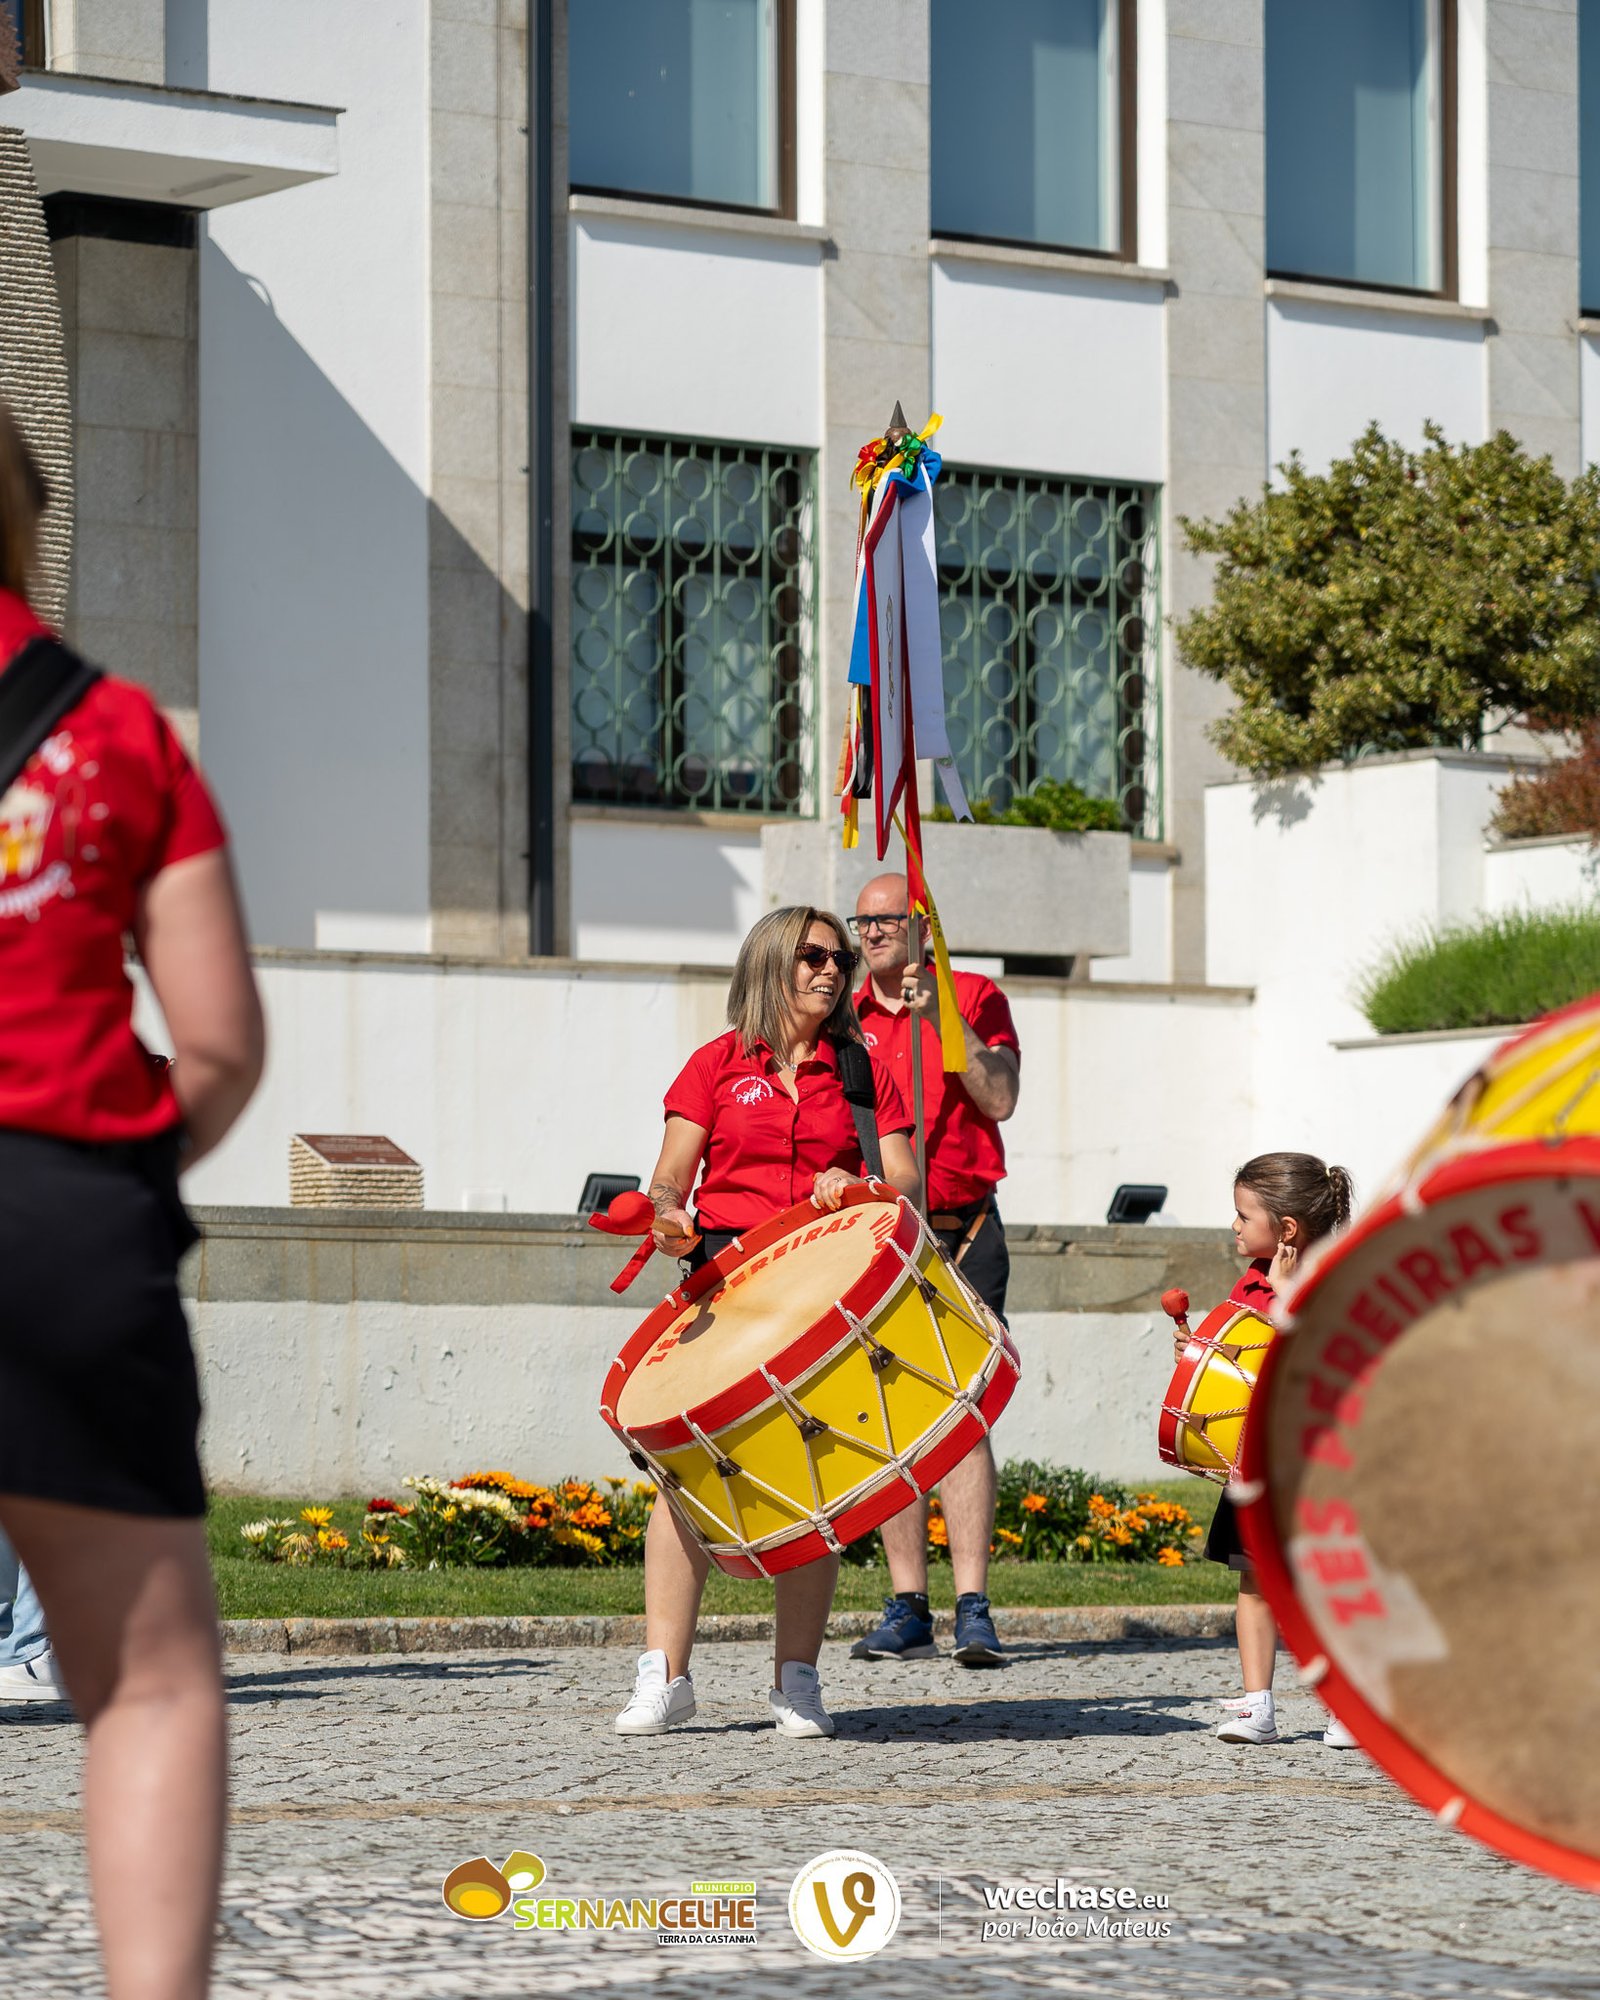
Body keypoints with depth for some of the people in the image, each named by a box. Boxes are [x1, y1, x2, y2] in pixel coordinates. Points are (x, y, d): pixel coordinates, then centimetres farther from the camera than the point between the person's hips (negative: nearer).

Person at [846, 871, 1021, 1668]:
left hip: (960, 1234, -4)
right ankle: (907, 1609, 6)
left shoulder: (974, 998, 4)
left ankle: (973, 1610, -15)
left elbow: (999, 1099, -9)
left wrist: (944, 1020, -16)